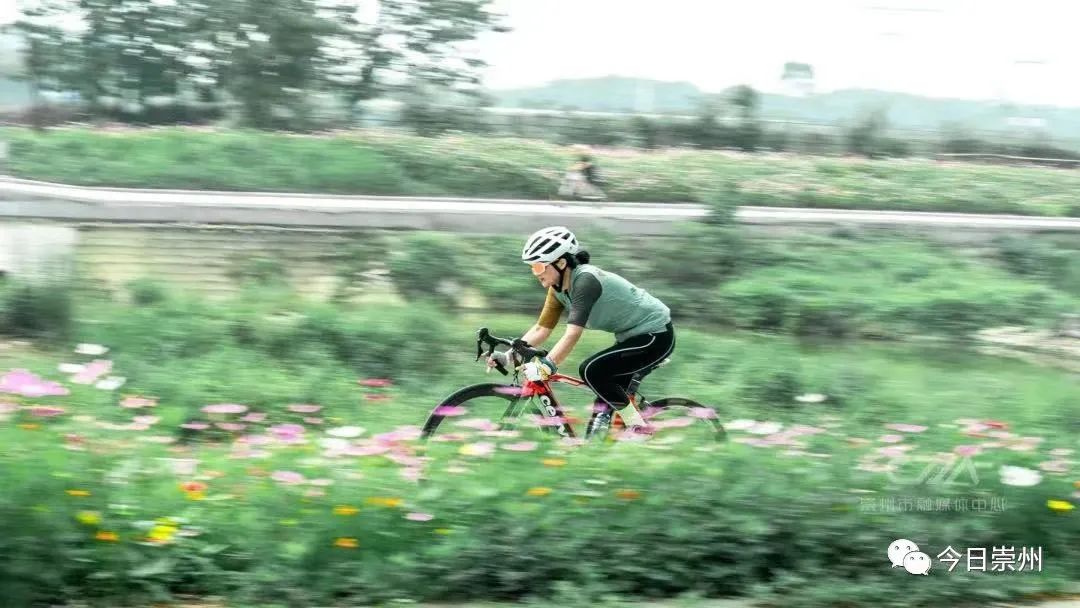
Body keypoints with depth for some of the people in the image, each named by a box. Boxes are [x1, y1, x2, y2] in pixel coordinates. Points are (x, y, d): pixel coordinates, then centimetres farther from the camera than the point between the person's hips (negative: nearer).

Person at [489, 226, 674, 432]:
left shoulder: (586, 280, -27)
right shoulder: (559, 288, -1)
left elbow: (573, 334, -36)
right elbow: (541, 329, 1)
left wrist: (544, 367, -43)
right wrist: (508, 357, -10)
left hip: (656, 337, -9)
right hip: (633, 335, 9)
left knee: (591, 370, -20)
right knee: (604, 409, 5)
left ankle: (638, 430, -11)